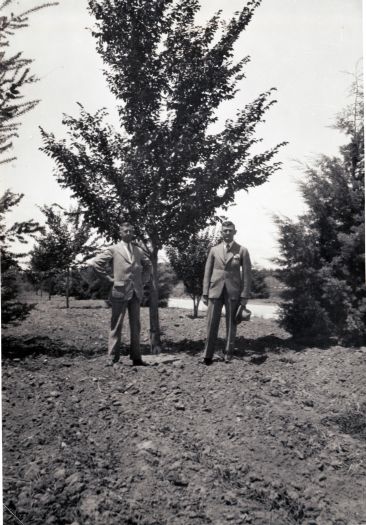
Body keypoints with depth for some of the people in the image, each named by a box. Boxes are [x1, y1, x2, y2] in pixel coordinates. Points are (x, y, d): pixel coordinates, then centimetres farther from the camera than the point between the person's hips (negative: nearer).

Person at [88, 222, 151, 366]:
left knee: (135, 326, 8)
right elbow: (95, 263, -5)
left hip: (136, 293, 5)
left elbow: (148, 266, 26)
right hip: (120, 291, -5)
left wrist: (144, 280, 13)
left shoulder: (138, 251, 12)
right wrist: (108, 278, -5)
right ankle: (112, 359, 6)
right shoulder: (113, 250, -1)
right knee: (116, 326, 0)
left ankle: (136, 358, 15)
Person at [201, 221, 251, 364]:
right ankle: (207, 355, 4)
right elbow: (207, 272, 8)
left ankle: (228, 353, 19)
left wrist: (245, 296, -6)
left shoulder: (242, 251, 2)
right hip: (215, 290, 1)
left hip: (233, 292, -1)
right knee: (212, 323, -2)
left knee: (231, 323, 7)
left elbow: (246, 274, 0)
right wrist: (205, 293, 2)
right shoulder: (214, 250, 8)